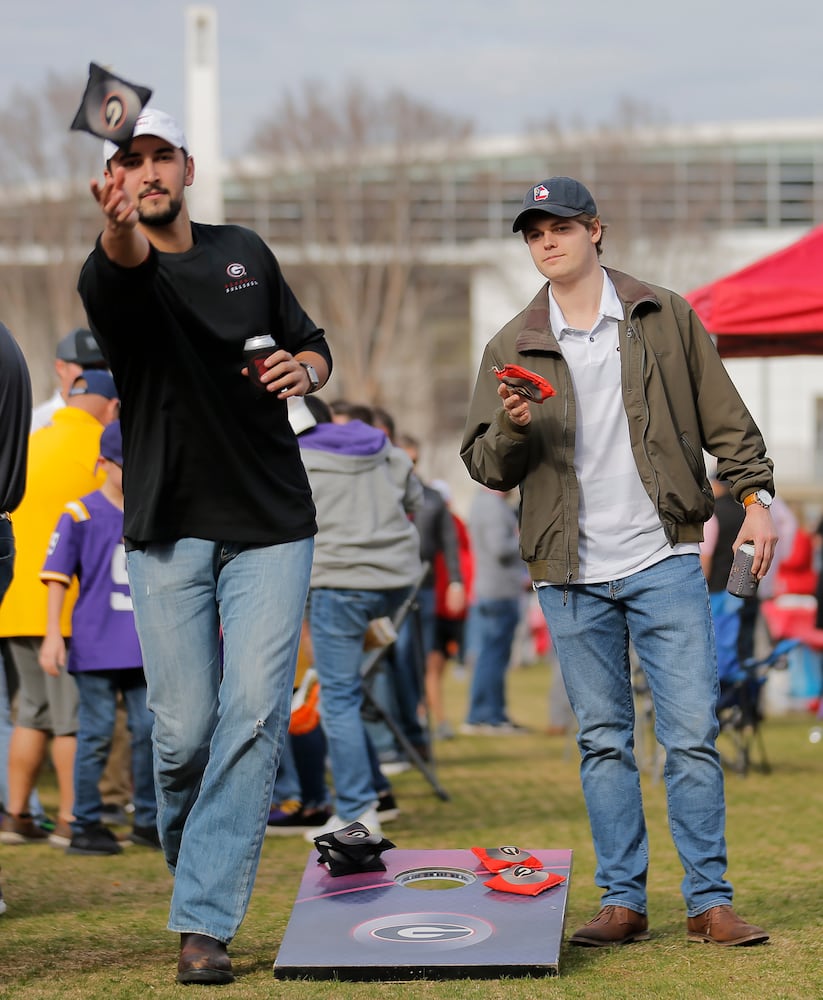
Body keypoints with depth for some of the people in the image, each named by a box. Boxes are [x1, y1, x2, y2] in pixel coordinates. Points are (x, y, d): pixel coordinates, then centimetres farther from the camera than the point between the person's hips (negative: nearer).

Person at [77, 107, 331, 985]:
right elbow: (121, 266, -32)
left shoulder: (244, 252, 8)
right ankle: (190, 865, 27)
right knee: (183, 729, -1)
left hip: (272, 525, 2)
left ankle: (204, 920, -9)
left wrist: (306, 368, -4)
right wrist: (117, 228, -57)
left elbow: (310, 342, 21)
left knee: (255, 713, -10)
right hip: (169, 532, -2)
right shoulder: (111, 274, -6)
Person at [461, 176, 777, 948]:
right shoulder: (512, 348, 8)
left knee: (692, 734, -5)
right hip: (571, 575, 2)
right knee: (603, 741, 5)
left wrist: (754, 497, -1)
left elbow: (724, 416, 9)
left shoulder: (665, 318, 6)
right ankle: (622, 901, 12)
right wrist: (512, 427, -14)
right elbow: (484, 466, 6)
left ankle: (710, 902, 2)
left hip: (664, 562, -1)